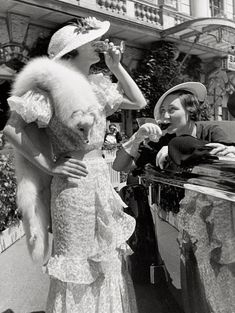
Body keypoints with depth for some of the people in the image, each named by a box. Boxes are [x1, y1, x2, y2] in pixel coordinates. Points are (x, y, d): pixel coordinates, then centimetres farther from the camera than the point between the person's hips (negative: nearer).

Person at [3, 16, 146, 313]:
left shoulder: (96, 85, 11)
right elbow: (10, 125, -15)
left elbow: (138, 102, 17)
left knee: (107, 262, 19)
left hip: (102, 181, 8)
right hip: (74, 185, -7)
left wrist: (116, 66, 8)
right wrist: (49, 166, -14)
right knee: (78, 271, 7)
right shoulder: (52, 84, -11)